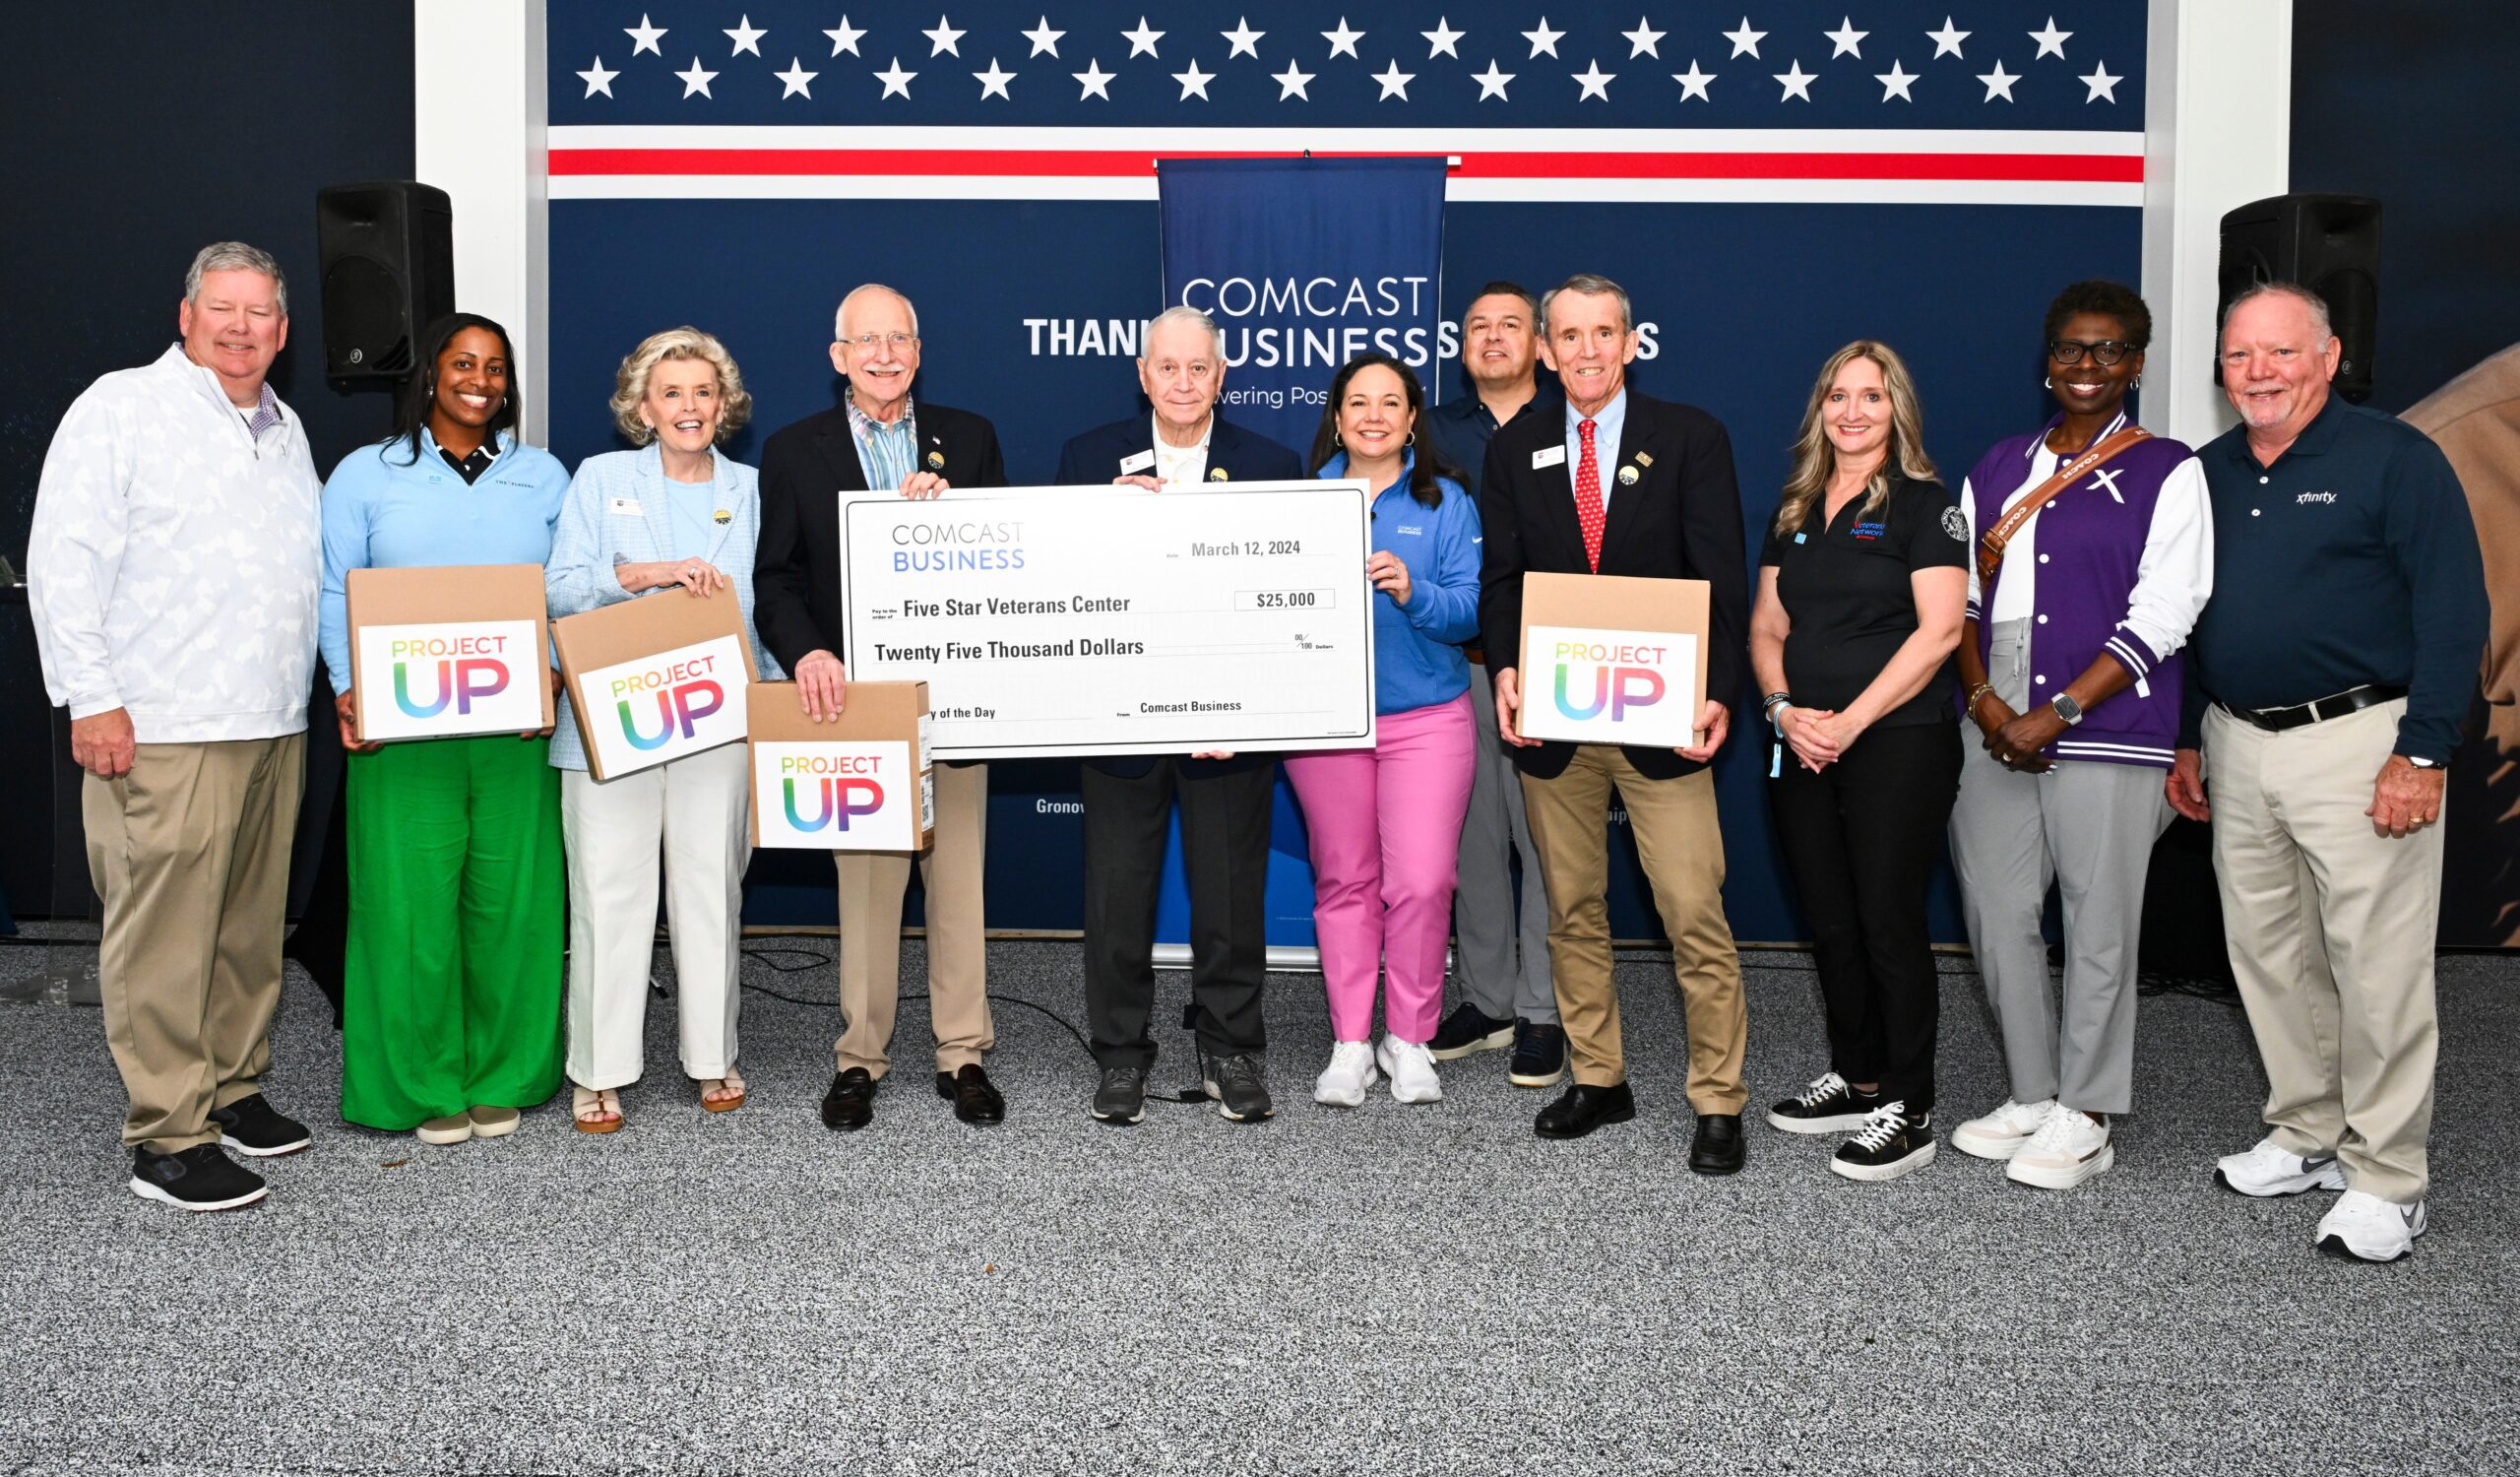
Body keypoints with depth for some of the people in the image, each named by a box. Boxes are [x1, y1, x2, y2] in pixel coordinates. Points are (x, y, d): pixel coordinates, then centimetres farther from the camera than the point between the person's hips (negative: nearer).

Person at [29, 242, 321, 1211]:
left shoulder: (286, 429, 18)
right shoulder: (121, 408, -3)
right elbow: (64, 559, -8)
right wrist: (91, 697, -14)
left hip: (274, 729, 7)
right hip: (163, 730, -7)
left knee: (251, 921, 13)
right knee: (165, 932, -5)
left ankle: (232, 1086, 25)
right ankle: (166, 1138, 1)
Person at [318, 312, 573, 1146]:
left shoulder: (543, 477, 12)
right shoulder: (366, 475, 8)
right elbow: (335, 594, 4)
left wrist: (554, 674, -8)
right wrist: (348, 690, -9)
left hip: (516, 730, 2)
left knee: (511, 902, 3)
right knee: (411, 903, -2)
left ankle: (501, 1077, 16)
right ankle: (426, 1084, 12)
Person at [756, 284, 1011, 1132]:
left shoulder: (968, 439, 9)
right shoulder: (793, 452, 6)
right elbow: (776, 578, 0)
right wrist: (806, 653, -18)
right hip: (853, 697, -1)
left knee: (961, 879, 5)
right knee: (864, 884, 4)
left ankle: (963, 1055, 16)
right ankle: (860, 1057, 16)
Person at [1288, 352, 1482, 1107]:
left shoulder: (1445, 502, 2)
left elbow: (1469, 610, -6)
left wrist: (1411, 592, -23)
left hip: (1425, 717, -1)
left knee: (1422, 882, -5)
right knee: (1344, 881, 7)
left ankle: (1409, 1038, 12)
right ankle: (1350, 1043, 17)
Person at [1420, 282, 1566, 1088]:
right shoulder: (1434, 430, 13)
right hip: (1459, 662, 3)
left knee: (1546, 839, -1)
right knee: (1473, 839, 8)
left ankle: (1544, 1013, 8)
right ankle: (1487, 1000, 20)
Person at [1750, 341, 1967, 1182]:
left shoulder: (1921, 504, -3)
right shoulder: (1794, 511, 15)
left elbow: (1938, 630, -12)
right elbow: (1767, 626, 14)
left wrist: (1852, 721, -15)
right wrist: (1784, 709, -4)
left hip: (1898, 741, -6)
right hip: (1804, 748, 6)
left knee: (1889, 922, -4)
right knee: (1830, 923, 11)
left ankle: (1907, 1110, 6)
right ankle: (1855, 1079, 25)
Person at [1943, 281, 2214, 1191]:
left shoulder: (2167, 474, -1)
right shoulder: (1998, 469, 14)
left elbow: (2158, 620, -8)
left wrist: (2054, 714, -14)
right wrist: (1984, 699, -3)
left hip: (2107, 736, -5)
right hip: (1998, 734, 5)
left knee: (2098, 927, 0)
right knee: (1996, 916, 7)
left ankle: (2084, 1118, 13)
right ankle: (2031, 1097, 23)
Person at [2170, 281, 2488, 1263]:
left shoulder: (2394, 459, -6)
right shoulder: (2207, 473, 12)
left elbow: (2455, 612, -10)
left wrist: (2422, 753, -15)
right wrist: (2186, 740, 16)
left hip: (2357, 742, -6)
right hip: (2236, 747, 6)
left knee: (2378, 968, -2)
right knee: (2267, 954, 12)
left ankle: (2387, 1181, 8)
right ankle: (2307, 1137, 27)